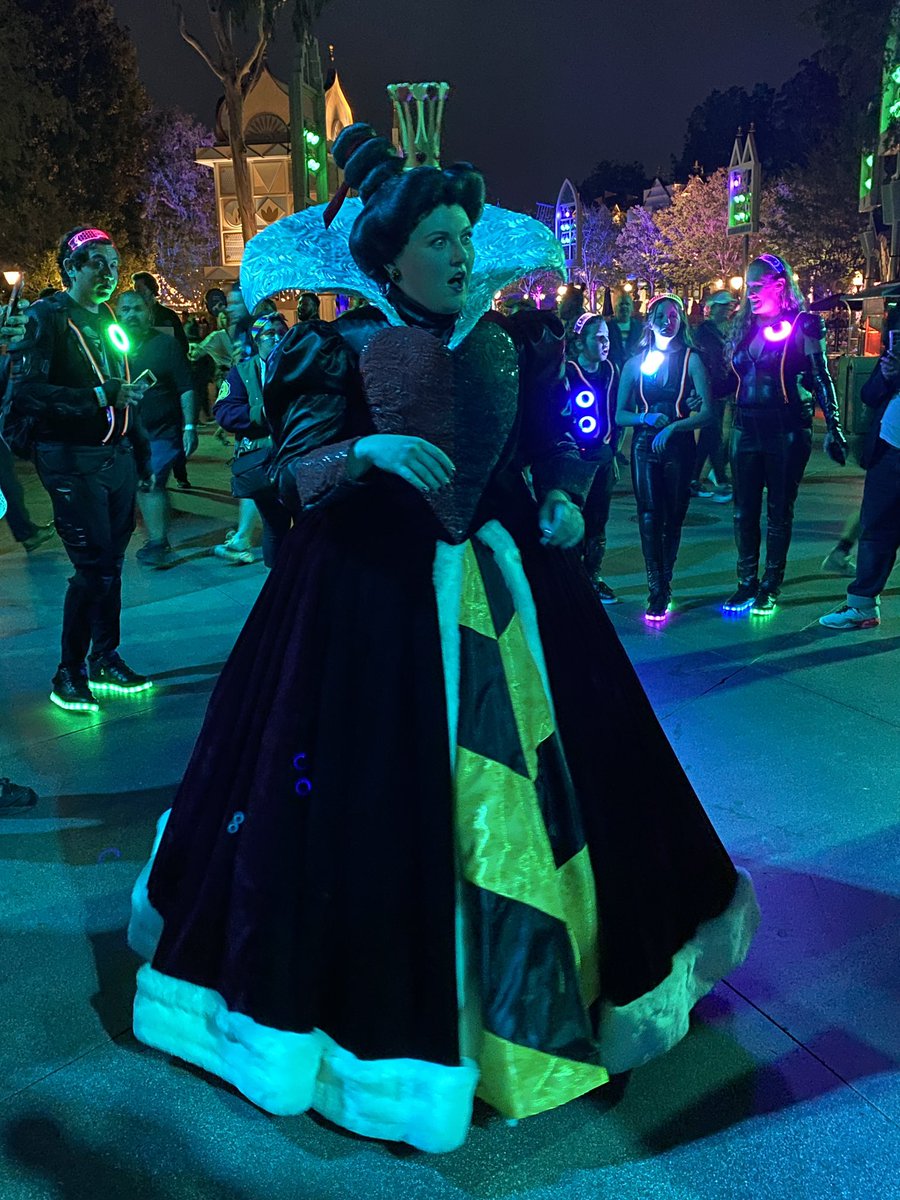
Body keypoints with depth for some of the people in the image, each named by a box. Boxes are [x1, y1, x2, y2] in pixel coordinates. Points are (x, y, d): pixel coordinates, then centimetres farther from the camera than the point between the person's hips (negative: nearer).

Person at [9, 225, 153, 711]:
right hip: (73, 461, -6)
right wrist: (98, 397, -23)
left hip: (117, 456, 7)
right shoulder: (47, 318, -5)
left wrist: (142, 455, 18)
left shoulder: (108, 319, 16)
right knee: (93, 566, -8)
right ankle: (69, 674, 5)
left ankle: (105, 661, 21)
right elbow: (27, 392, -16)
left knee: (111, 563, 9)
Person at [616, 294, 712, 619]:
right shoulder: (636, 362, 7)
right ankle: (657, 593, -6)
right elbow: (620, 415, 8)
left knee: (673, 518, 5)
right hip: (644, 447, 1)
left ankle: (663, 589, 16)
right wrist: (647, 419, -11)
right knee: (649, 517, -9)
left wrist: (670, 428, -18)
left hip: (678, 447, 0)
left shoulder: (691, 360, 2)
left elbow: (707, 411, -6)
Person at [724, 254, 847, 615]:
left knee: (779, 511, 3)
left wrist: (834, 427, -12)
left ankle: (771, 587, 13)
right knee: (744, 510, 6)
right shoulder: (744, 326, 11)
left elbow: (820, 378, -6)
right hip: (747, 427, 5)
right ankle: (747, 584, 16)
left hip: (787, 429, -5)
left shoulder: (802, 324, -5)